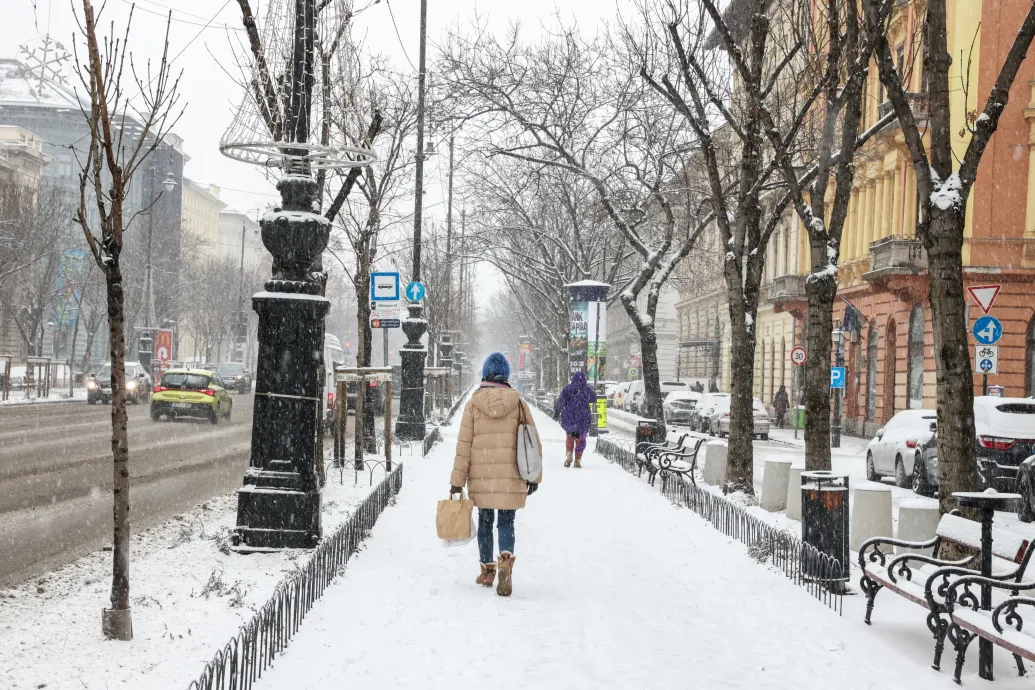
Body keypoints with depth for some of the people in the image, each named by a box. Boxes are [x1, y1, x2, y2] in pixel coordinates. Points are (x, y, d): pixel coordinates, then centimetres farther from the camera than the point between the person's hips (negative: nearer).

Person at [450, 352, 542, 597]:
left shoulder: (473, 404, -1)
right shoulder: (518, 403, 0)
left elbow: (464, 445, -2)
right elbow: (533, 441, 2)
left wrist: (457, 481, 1)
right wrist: (534, 476, 11)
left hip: (481, 477, 0)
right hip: (511, 477, 0)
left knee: (485, 522, 15)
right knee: (506, 522, 7)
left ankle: (487, 570, 23)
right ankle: (506, 559, -18)